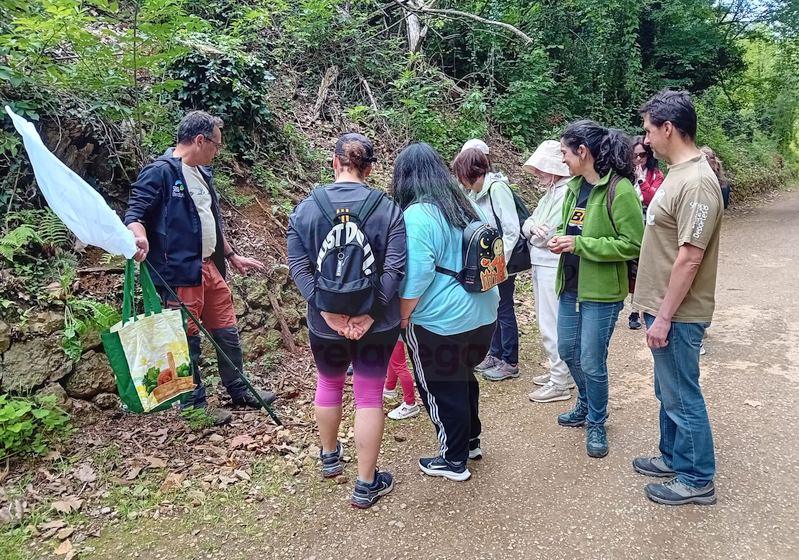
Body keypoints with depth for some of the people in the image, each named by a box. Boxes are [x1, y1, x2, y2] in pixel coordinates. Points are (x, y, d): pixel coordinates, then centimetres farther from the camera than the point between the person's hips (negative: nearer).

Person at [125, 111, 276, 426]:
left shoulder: (202, 173, 17)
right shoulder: (160, 172, -11)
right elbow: (135, 212, -18)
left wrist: (231, 255, 28)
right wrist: (140, 237, -39)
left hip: (209, 267, 9)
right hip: (180, 272, -9)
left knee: (227, 329, 16)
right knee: (188, 338, 3)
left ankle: (238, 390, 33)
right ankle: (195, 405, 18)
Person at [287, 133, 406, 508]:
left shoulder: (306, 208, -5)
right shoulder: (388, 209, -9)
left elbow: (298, 265, -11)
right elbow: (394, 268, -16)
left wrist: (327, 310, -13)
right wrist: (370, 312, -15)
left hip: (325, 322, 2)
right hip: (377, 323, -1)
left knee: (329, 383, 25)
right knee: (369, 396, 9)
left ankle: (329, 457, 46)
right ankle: (366, 485, 19)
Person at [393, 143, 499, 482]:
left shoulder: (417, 215, -20)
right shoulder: (467, 207, 5)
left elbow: (416, 275, -23)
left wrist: (402, 318, -10)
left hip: (440, 322, -8)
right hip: (482, 314, 8)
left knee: (441, 390, 10)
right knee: (463, 378, 25)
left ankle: (454, 461, 25)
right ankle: (471, 441, 42)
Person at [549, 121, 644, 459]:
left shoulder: (620, 189, -18)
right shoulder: (575, 186, 7)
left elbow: (633, 244, -20)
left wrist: (580, 244, -22)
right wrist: (561, 240, -2)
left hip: (601, 292, -8)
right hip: (570, 286, 8)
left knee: (592, 362, 3)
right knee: (568, 351, 19)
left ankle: (596, 424, 27)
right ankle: (586, 405, 44)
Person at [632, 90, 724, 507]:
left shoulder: (696, 182, -22)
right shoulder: (677, 173, 9)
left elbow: (690, 258, -24)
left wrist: (664, 317, -21)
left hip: (677, 315, -10)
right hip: (663, 306, 10)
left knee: (681, 397, 5)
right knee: (668, 392, 21)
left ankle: (696, 480, 22)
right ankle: (673, 458, 38)